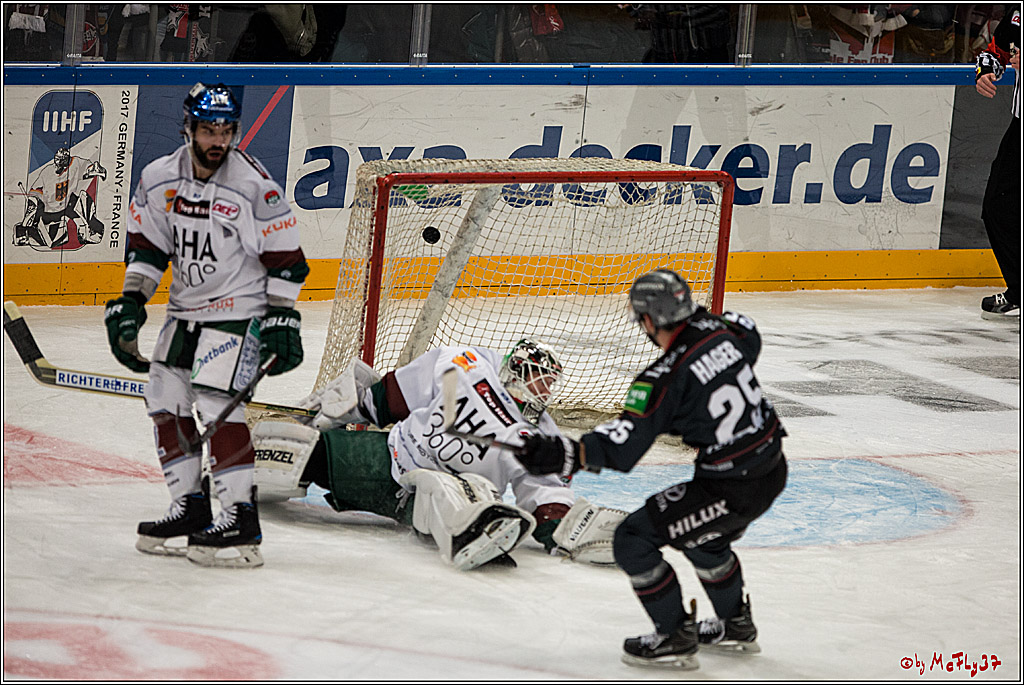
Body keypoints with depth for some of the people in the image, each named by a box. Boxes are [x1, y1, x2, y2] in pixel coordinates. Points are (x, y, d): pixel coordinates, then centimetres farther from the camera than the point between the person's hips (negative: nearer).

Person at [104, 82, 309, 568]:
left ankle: (241, 519, -16)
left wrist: (282, 319, -12)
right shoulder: (158, 179, 0)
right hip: (185, 310, 7)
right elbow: (146, 246, 11)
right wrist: (130, 303, 4)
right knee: (166, 402, 6)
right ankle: (191, 507, 16)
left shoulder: (255, 186, -15)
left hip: (238, 311, -7)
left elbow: (285, 257, -10)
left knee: (217, 403, -17)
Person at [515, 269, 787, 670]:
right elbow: (750, 342, 26)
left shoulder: (664, 380, -22)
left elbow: (622, 446, -26)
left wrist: (563, 456, -30)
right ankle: (736, 626, 48)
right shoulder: (725, 331, 0)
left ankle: (675, 638, 8)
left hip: (731, 489, -9)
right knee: (702, 537, 35)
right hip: (774, 469, 9)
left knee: (633, 539, 0)